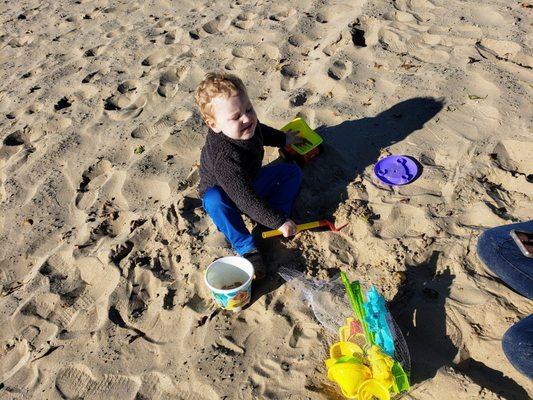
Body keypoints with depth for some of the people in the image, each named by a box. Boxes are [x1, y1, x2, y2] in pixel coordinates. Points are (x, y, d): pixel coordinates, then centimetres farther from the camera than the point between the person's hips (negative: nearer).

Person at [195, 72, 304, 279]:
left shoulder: (247, 126, -17)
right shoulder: (224, 157, -42)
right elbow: (246, 200, -41)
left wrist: (283, 138, 24)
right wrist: (278, 221, -37)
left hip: (251, 181, 7)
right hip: (227, 195, -7)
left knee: (292, 172, -2)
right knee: (214, 200, -41)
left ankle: (280, 212, -13)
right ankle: (246, 247, -28)